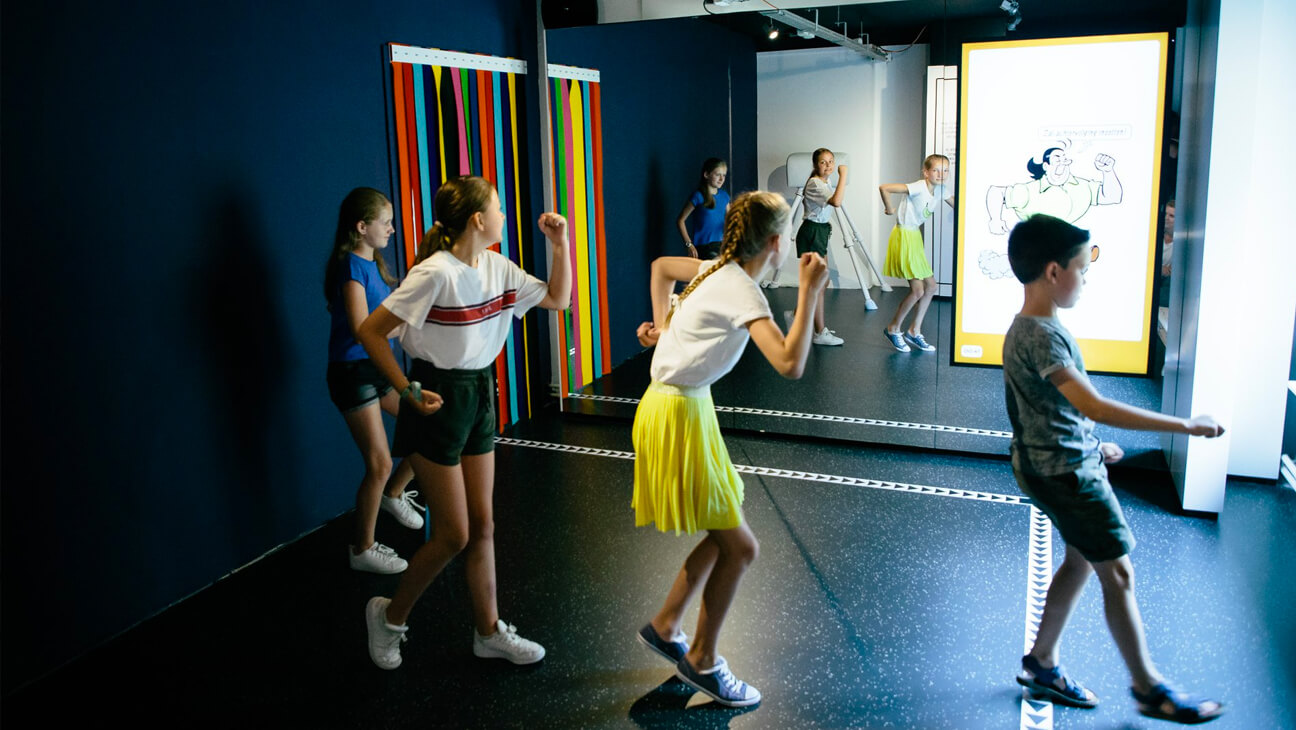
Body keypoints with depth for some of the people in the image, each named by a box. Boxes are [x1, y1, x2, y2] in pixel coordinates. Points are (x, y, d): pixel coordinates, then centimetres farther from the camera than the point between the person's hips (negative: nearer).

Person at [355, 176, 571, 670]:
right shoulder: (436, 273, -21)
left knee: (483, 525, 13)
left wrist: (560, 245, -1)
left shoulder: (497, 268, 2)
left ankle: (489, 631, 27)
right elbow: (369, 332, -18)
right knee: (453, 535, 0)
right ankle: (390, 615, 24)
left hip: (479, 394, 7)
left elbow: (557, 299, 11)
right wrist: (408, 392, -19)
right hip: (438, 401, -7)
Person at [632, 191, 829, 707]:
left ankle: (665, 626, 32)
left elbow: (661, 266, 25)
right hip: (677, 416, -10)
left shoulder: (719, 269, 5)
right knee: (739, 547, 0)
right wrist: (809, 293, -27)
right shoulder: (743, 291, -22)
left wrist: (662, 326, 19)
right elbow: (790, 364, -34)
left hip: (688, 406, 10)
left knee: (724, 536, 17)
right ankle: (702, 661, 17)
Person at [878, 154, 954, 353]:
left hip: (915, 237, 9)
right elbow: (884, 188, -29)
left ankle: (914, 331, 21)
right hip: (904, 237, -9)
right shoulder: (918, 188, -21)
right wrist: (889, 209, -15)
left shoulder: (941, 190, 3)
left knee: (931, 286, 10)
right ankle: (893, 329, 10)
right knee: (918, 290, -9)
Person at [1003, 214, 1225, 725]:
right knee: (1118, 572, 2)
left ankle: (1042, 664, 30)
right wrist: (1184, 425, -28)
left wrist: (1091, 444, 22)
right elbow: (1095, 407, -32)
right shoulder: (1041, 336, -26)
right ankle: (1149, 688, 19)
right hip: (1067, 474, -10)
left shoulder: (1031, 327, 6)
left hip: (1065, 463, 10)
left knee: (1081, 560, 18)